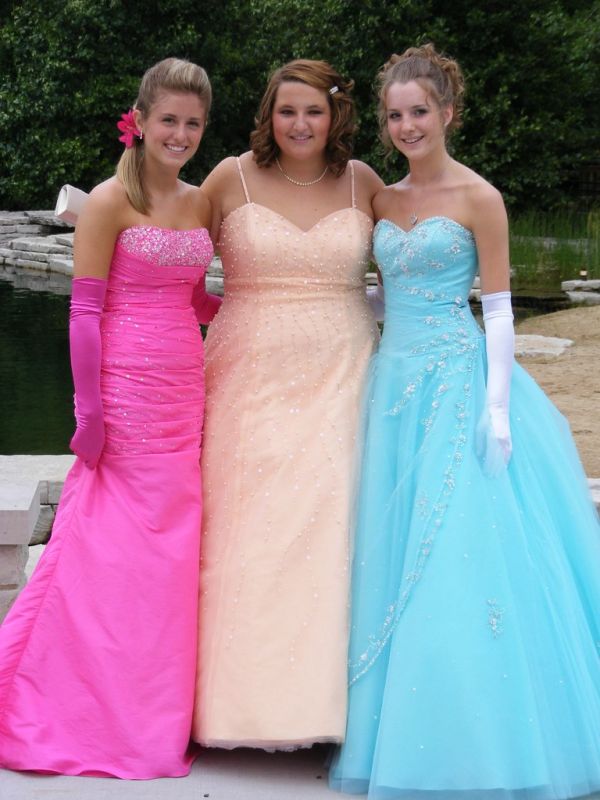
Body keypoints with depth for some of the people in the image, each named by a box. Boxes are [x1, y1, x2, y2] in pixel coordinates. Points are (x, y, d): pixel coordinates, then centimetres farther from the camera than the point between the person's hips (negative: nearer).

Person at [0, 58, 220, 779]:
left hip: (185, 392, 7)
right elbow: (84, 312, -10)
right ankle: (98, 719, 12)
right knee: (113, 550, -1)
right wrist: (90, 410, -15)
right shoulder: (110, 202, -7)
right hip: (125, 391, -6)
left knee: (171, 550, 9)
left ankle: (156, 714, 20)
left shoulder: (199, 204, 12)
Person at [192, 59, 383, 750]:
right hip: (251, 377, -1)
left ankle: (327, 692, 4)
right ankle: (249, 692, 7)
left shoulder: (362, 182, 7)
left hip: (338, 378, 1)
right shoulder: (232, 178, 2)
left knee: (332, 526, -5)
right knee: (249, 534, -2)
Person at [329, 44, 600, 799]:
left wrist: (497, 407, -13)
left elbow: (498, 308, -7)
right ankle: (406, 735, 19)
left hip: (457, 383, -6)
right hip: (395, 382, 6)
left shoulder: (477, 198, -5)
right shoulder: (384, 200, 11)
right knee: (399, 558, 7)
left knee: (457, 559, -5)